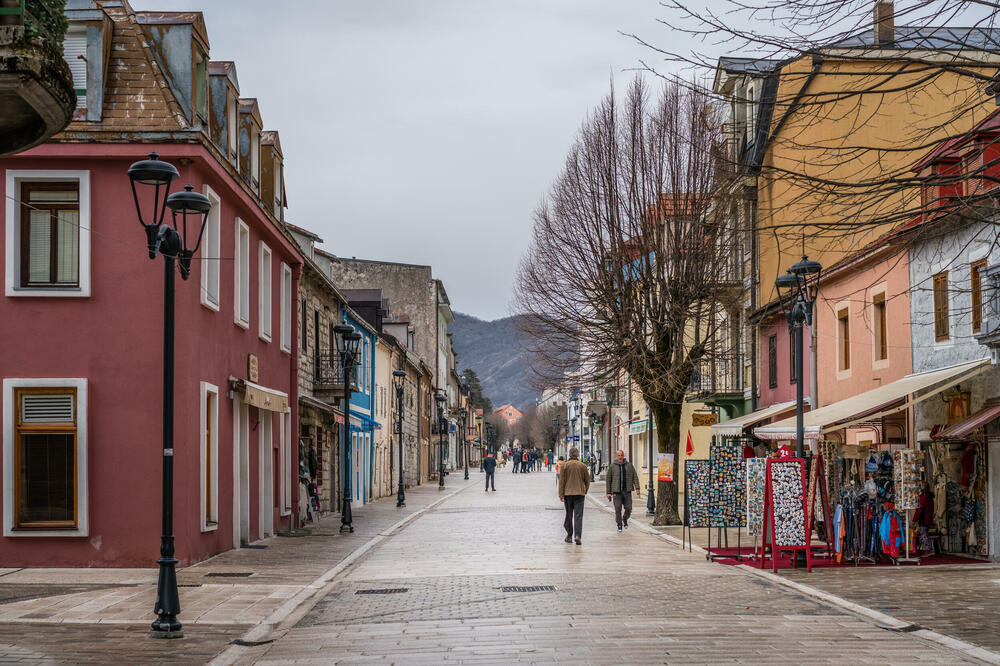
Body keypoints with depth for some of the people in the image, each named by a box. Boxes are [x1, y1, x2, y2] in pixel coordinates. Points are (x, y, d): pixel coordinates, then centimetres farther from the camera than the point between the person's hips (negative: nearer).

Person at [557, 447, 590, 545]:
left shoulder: (565, 465, -2)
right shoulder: (583, 466, 1)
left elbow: (562, 481, -4)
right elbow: (587, 480, 8)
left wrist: (561, 494, -2)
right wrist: (585, 491, 22)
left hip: (568, 493, 0)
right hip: (580, 493, 0)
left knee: (568, 515, 12)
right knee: (578, 516, -4)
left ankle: (569, 536, 19)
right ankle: (578, 535, -18)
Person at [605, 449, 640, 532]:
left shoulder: (629, 465, 6)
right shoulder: (612, 466, 3)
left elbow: (635, 476, 6)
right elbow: (608, 479, 6)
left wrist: (637, 487, -6)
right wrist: (608, 492, 3)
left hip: (627, 491, 1)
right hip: (616, 491, -1)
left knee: (628, 508, -2)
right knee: (618, 509, -7)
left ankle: (625, 519, 29)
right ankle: (619, 525, 8)